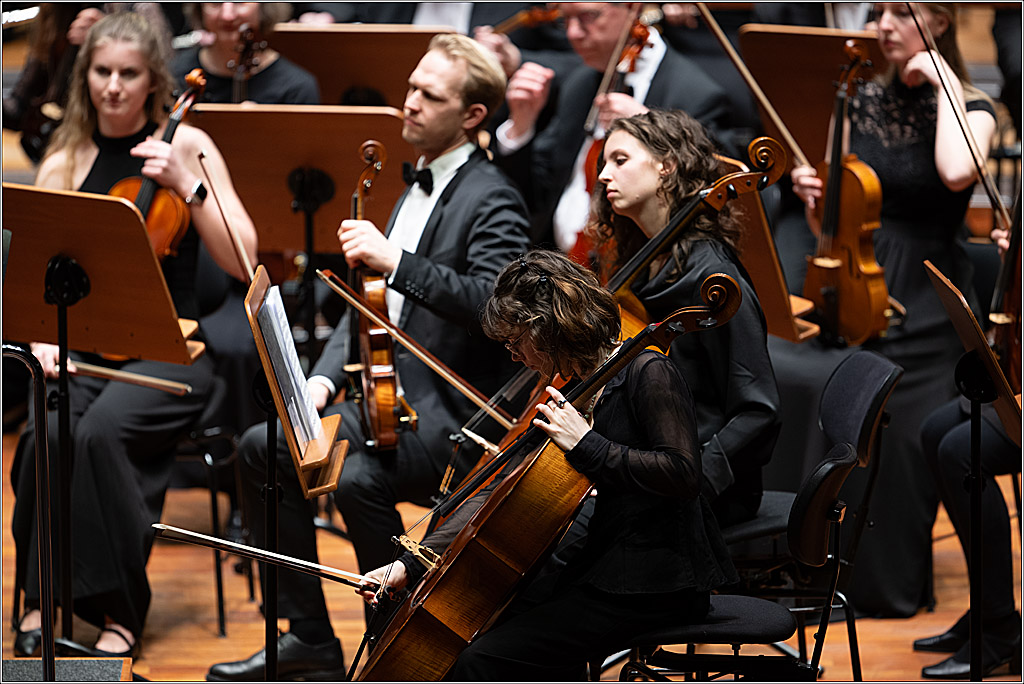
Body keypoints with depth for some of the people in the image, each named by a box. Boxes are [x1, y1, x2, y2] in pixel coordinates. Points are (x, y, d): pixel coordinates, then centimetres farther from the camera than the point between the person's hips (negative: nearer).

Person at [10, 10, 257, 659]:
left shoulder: (187, 145, 2)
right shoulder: (63, 164, 8)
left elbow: (241, 261, -5)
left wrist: (188, 185, -15)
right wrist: (42, 337, -15)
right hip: (84, 348, 2)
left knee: (103, 430, -32)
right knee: (47, 432, -30)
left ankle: (119, 611, -19)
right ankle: (43, 599, -14)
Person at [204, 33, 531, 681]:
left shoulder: (492, 199, -12)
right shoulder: (418, 187, 17)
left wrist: (394, 258, -32)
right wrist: (324, 378, 6)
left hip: (456, 412, -10)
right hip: (391, 396, 10)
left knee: (358, 479, -32)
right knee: (263, 448, 1)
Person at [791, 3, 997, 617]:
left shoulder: (971, 109, -1)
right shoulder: (866, 103, 12)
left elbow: (957, 172, -26)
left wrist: (942, 82, -15)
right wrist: (814, 195, -4)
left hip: (925, 309, -4)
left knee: (900, 438, -16)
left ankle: (889, 580, 1)